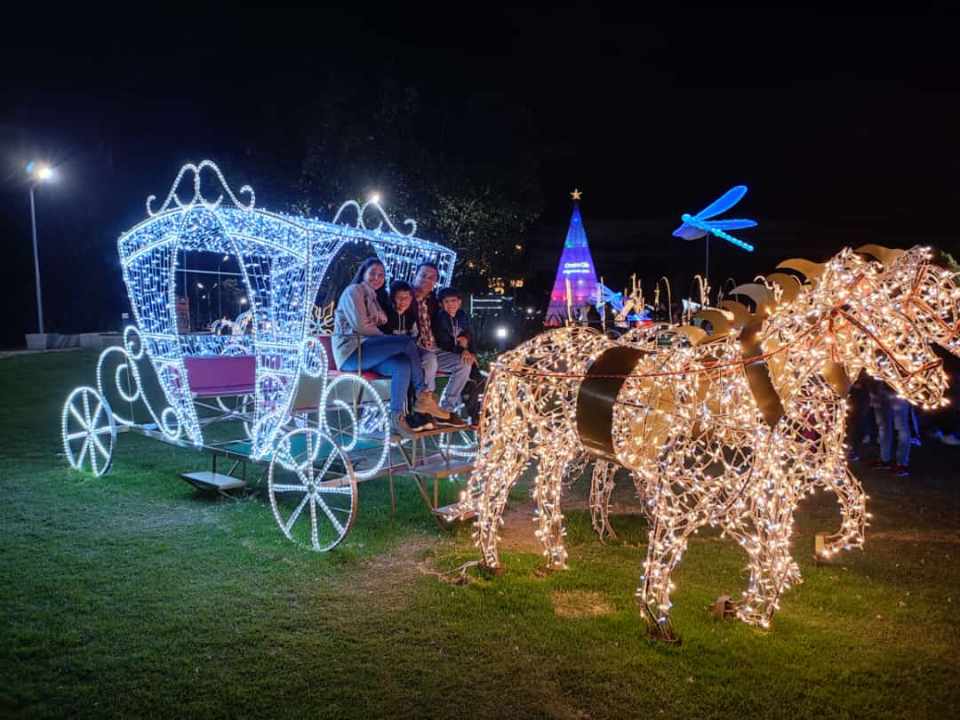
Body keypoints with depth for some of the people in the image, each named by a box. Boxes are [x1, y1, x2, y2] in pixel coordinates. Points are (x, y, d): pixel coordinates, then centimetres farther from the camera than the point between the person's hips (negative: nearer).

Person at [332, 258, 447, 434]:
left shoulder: (373, 297, 27)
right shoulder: (354, 291, 0)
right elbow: (360, 325, -12)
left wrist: (389, 342, -2)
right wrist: (387, 339, -6)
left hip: (366, 350, 8)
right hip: (352, 352, -8)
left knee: (403, 365, -24)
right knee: (407, 342, -23)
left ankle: (397, 417, -27)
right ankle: (423, 395, -16)